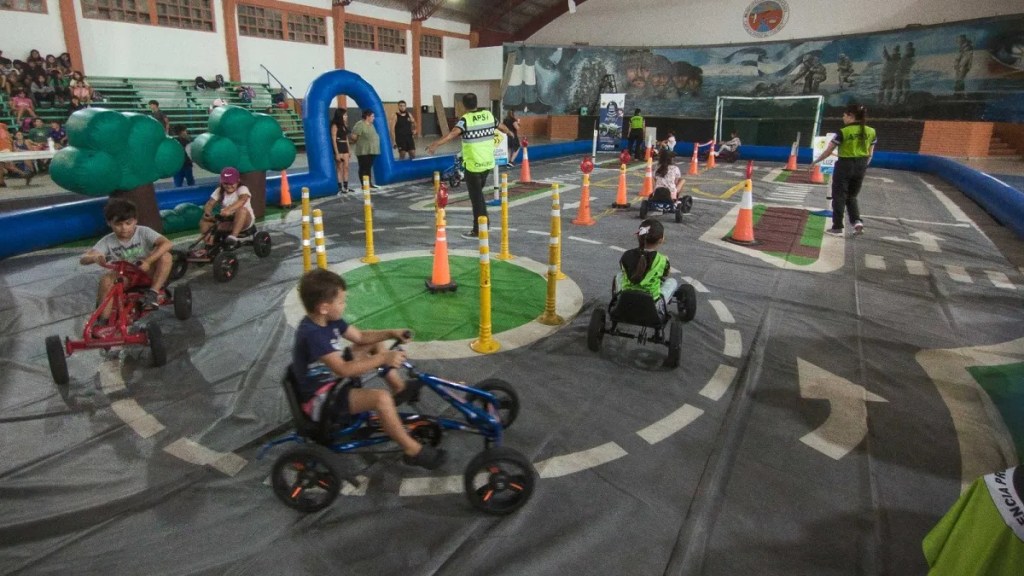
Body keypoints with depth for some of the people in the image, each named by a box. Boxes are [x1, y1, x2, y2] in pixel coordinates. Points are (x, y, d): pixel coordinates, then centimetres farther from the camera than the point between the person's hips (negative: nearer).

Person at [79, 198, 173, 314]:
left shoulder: (144, 232, -13)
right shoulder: (107, 241, -6)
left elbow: (168, 244, -29)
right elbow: (83, 259, -11)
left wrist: (148, 261, -40)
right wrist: (94, 258, -37)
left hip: (147, 274, -2)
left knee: (165, 256, -28)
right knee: (106, 280, -30)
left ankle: (153, 292, -22)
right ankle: (103, 320, -20)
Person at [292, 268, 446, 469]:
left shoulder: (329, 320, -2)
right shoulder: (312, 335, -31)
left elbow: (360, 336, 9)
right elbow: (343, 370, -37)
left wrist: (390, 333, -5)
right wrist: (383, 359, -39)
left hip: (332, 379, 10)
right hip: (320, 399, -10)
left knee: (376, 344, 14)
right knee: (382, 398, -31)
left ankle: (400, 389, 22)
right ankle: (413, 451, -17)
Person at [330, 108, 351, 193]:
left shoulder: (344, 125, 13)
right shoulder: (335, 126, -11)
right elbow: (333, 140, -14)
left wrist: (348, 150, 13)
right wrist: (337, 153, -18)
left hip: (345, 148, 7)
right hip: (338, 148, -7)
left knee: (346, 167, 6)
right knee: (339, 168, -3)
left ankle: (346, 187, 10)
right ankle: (340, 188, 1)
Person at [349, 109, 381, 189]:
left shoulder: (370, 125, 14)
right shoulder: (360, 125, -14)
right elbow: (353, 136, -18)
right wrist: (360, 141, -2)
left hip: (371, 150, 8)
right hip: (363, 151, -8)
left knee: (369, 167, 15)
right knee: (363, 168, -2)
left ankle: (370, 183, 21)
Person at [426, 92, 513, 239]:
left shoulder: (466, 120, -14)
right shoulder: (488, 114, 5)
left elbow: (453, 133, -31)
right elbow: (501, 126, 23)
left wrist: (436, 144, -41)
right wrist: (509, 133, 44)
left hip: (473, 164, -6)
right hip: (487, 162, 6)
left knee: (476, 197, 2)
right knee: (479, 193, 22)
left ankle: (478, 230, 7)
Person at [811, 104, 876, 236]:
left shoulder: (843, 132, -14)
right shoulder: (870, 131, 3)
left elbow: (828, 151, -9)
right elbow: (870, 154, 9)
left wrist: (815, 161, 4)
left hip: (844, 166, -5)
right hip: (860, 167, 5)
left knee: (839, 197, 6)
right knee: (851, 197, 20)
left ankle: (837, 228, 8)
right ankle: (857, 221, 2)